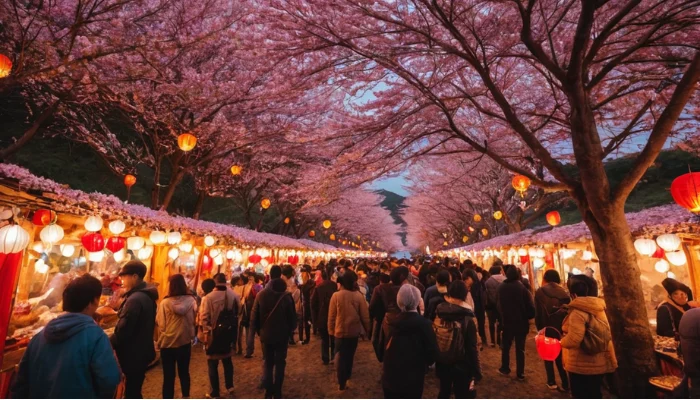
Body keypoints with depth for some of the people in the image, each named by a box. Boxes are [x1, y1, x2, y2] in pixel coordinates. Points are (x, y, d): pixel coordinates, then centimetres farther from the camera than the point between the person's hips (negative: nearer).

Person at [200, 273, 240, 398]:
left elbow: (204, 317, -16)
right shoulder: (234, 296, -7)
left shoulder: (209, 297, -18)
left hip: (213, 334, -4)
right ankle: (230, 386, 33)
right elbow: (238, 314, 3)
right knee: (227, 360, 23)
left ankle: (215, 393, 20)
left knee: (213, 363, 12)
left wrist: (206, 331, -2)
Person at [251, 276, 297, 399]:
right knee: (280, 363, 13)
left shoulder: (261, 295, -6)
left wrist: (259, 331, 10)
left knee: (268, 363, 18)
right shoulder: (286, 296, -14)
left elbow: (254, 316, -3)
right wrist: (289, 331, 7)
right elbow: (292, 317, -10)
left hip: (266, 335, 2)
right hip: (282, 336, -2)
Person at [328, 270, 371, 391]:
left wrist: (331, 330, 6)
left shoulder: (336, 295, -17)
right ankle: (347, 376, 42)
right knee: (350, 355, 23)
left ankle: (342, 383, 20)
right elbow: (365, 315, -8)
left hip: (340, 331, -1)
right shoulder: (359, 296, -17)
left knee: (341, 356, 16)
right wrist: (367, 329, 8)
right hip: (354, 331, 1)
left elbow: (331, 316, -8)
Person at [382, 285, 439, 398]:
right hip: (413, 380, -4)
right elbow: (432, 352, -11)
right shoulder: (424, 324, -16)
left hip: (390, 377, 4)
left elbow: (383, 349, 7)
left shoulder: (392, 322, -1)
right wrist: (424, 363, 8)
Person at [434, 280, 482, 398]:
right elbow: (472, 347, -16)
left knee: (444, 392, 23)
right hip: (461, 365, -4)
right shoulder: (467, 319, -19)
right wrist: (477, 370, -5)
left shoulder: (439, 312, -8)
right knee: (461, 395, 14)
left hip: (442, 363, 4)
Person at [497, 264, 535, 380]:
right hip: (521, 322, -2)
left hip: (507, 322, 2)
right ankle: (520, 373, 15)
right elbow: (530, 306, -16)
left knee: (506, 346, 17)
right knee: (520, 348, 10)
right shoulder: (522, 287, -16)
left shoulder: (501, 287, -4)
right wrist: (529, 316, 2)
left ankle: (505, 368, 26)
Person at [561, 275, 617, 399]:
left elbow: (573, 339, -30)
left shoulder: (577, 311, -23)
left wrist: (562, 341, -10)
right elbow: (607, 336, 11)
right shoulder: (598, 308, 3)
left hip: (582, 366, -8)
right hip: (599, 364, 8)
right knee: (594, 395, 24)